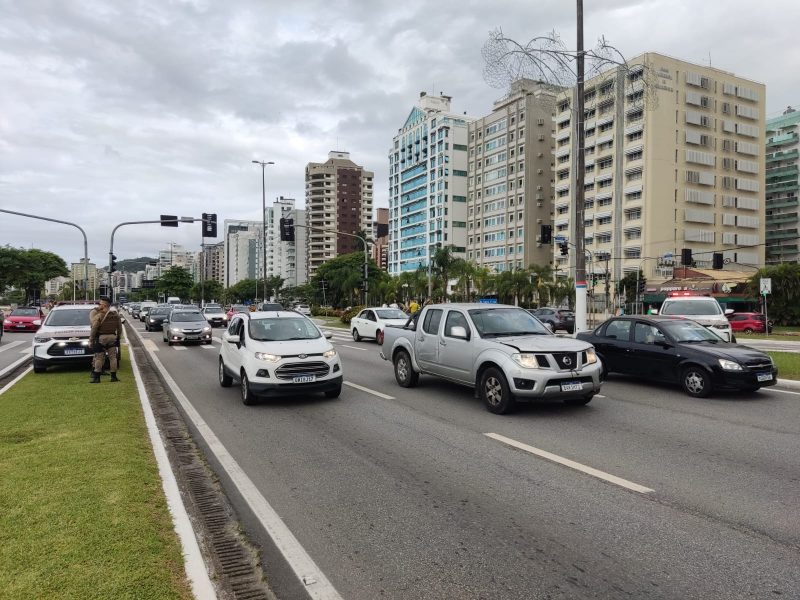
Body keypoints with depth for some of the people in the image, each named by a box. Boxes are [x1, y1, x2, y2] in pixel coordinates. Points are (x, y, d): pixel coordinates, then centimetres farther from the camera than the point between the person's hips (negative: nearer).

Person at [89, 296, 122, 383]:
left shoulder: (99, 315, -9)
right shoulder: (116, 314, 2)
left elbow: (94, 328, -9)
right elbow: (119, 328, 6)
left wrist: (91, 339, -3)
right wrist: (118, 336, 16)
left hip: (101, 338, -3)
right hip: (112, 337, 3)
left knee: (99, 358, 3)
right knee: (113, 357, 6)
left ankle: (96, 377, 7)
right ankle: (113, 376, 8)